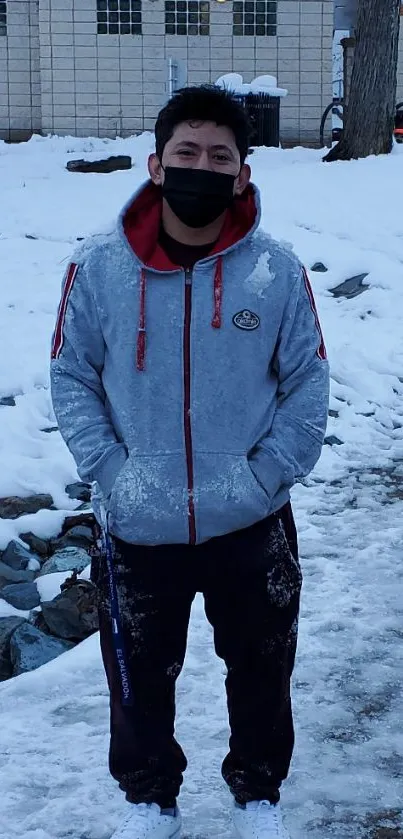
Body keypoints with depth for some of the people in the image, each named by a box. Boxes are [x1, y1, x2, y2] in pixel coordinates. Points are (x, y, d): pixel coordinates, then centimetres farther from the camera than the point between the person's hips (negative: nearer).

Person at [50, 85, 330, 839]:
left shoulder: (276, 271, -11)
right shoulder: (99, 267, -12)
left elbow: (307, 385, -4)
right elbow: (71, 376, -3)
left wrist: (266, 474, -12)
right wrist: (108, 470, -12)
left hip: (251, 527, 0)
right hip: (138, 528, 0)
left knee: (262, 670, 19)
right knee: (140, 676, 19)